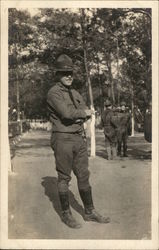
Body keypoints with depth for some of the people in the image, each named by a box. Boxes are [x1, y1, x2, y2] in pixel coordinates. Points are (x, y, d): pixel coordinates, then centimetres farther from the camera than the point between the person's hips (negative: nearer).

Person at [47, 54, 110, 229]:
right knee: (64, 178, 2)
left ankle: (89, 212, 20)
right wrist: (83, 113, -7)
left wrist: (75, 117, -12)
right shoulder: (53, 93, -9)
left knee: (83, 175, 10)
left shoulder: (75, 94, 15)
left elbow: (87, 115, 8)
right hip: (62, 139, -7)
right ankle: (66, 214, 15)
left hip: (79, 138, 7)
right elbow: (66, 112, -23)